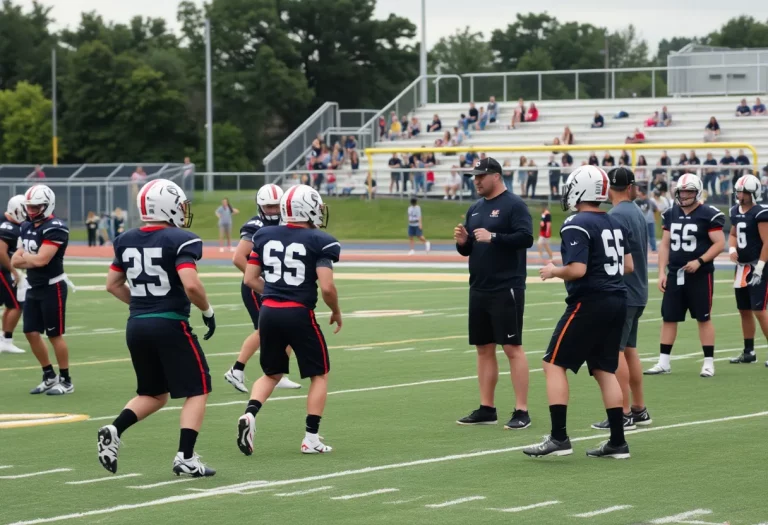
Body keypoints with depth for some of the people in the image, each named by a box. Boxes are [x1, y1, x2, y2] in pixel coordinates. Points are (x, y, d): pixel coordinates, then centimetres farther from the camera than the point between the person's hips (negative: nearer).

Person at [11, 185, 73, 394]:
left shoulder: (54, 228, -17)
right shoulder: (26, 227, 9)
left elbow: (41, 260, -24)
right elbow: (15, 261, 9)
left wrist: (24, 257, -5)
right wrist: (31, 260, -11)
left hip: (52, 288, -8)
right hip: (34, 288, 8)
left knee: (55, 335, -1)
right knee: (32, 333, 8)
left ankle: (66, 381, 9)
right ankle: (49, 377, 22)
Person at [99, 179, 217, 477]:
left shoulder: (126, 241, 8)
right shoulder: (180, 240, -12)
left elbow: (113, 285, 15)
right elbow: (191, 285, -23)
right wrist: (208, 311, -7)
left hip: (137, 326, 6)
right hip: (170, 325, -6)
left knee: (153, 395, 20)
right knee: (197, 391, 7)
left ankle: (113, 431, -3)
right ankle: (185, 458, -2)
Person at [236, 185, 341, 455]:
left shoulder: (264, 236, 6)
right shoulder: (319, 242, -8)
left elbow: (250, 279, 8)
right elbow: (326, 287, -15)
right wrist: (336, 312, 4)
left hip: (269, 312, 5)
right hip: (299, 314, -5)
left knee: (272, 374, 22)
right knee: (319, 374, 13)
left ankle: (249, 414, -5)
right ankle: (311, 438, 8)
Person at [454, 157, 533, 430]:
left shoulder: (513, 205, -8)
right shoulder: (475, 209, 16)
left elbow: (526, 238, -19)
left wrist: (493, 237, -25)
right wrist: (462, 241, -1)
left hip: (506, 289, -8)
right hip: (479, 289, 8)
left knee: (512, 348, -7)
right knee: (484, 348, 10)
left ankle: (521, 411, -6)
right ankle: (486, 409, 17)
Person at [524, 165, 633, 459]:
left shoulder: (577, 226, -13)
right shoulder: (615, 224, 12)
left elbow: (577, 270, -21)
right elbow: (628, 266, 17)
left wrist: (553, 271, -4)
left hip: (589, 302, -8)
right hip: (617, 301, 8)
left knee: (554, 364, -1)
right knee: (605, 370, 13)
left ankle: (558, 438, -7)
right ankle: (617, 442, 11)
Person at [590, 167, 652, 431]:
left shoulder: (617, 216, -16)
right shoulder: (637, 213, 11)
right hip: (637, 293, 9)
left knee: (616, 351, -6)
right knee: (629, 350, 16)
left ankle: (623, 415, -6)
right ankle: (639, 410, 21)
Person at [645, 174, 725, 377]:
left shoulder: (708, 215, -8)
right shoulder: (671, 214, 8)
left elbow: (720, 243, -10)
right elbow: (665, 245, 12)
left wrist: (699, 261, -19)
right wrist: (662, 272, 5)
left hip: (700, 275, -5)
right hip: (675, 274, 5)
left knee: (703, 318, 0)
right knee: (669, 318, 6)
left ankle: (709, 363, 7)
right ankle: (663, 362, 13)